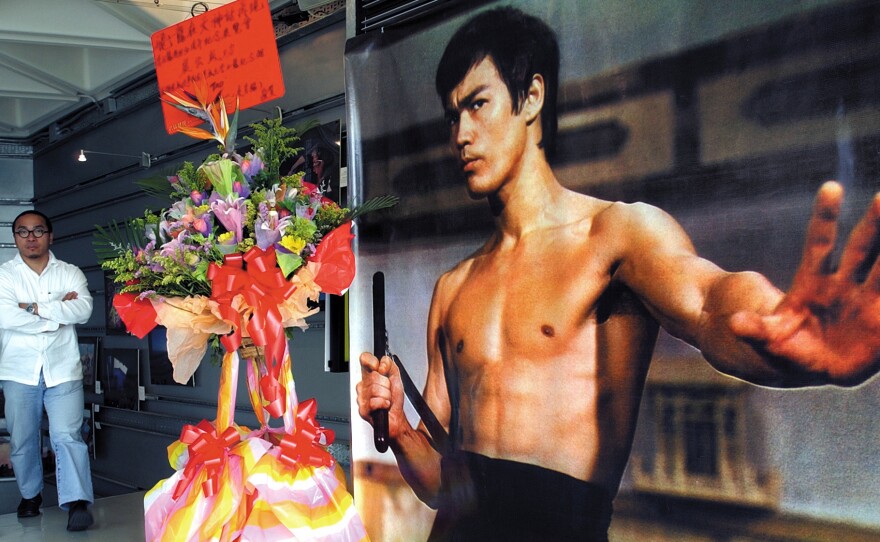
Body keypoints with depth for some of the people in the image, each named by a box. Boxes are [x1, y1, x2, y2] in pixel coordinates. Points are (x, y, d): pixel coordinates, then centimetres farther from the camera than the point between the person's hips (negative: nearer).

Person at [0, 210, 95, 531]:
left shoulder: (70, 273, 7)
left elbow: (83, 309, -11)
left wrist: (35, 308, -14)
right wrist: (59, 312, -11)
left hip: (62, 369, -1)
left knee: (67, 436, -11)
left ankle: (77, 503, -13)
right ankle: (30, 494, 30)